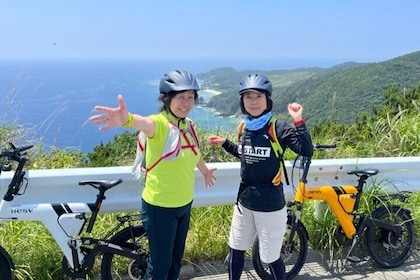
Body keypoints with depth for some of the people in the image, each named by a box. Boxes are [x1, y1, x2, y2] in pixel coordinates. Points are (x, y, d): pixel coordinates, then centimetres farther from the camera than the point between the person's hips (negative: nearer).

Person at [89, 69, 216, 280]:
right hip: (160, 207, -7)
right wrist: (127, 119, -70)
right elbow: (145, 123, -47)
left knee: (176, 259, 22)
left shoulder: (188, 125, 0)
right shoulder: (160, 123, -21)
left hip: (184, 204, 7)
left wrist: (205, 170, 39)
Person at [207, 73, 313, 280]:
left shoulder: (278, 128, -15)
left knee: (271, 258, 6)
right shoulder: (244, 128, 4)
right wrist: (224, 143, 13)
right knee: (235, 251, 19)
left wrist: (299, 122, -33)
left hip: (269, 205, -6)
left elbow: (306, 151, -24)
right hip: (244, 201, 6)